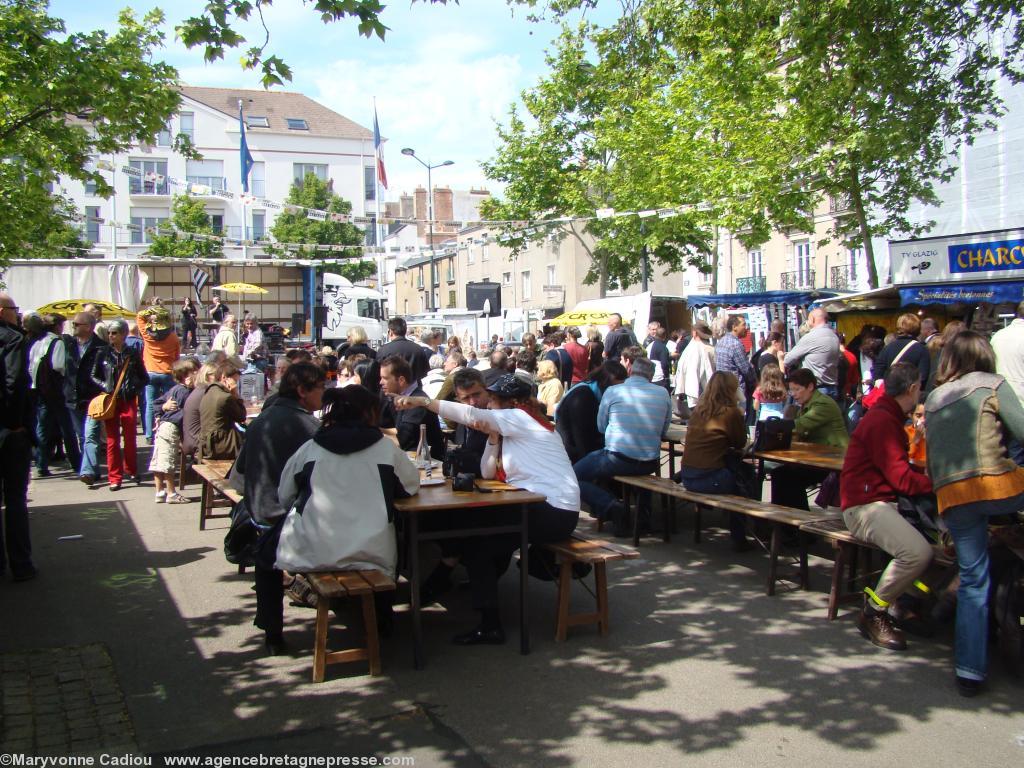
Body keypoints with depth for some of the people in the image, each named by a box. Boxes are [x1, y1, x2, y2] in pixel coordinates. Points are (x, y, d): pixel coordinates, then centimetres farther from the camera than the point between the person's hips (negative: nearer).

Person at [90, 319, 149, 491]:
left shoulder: (132, 354, 3)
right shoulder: (103, 354, 4)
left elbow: (145, 378, 9)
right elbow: (94, 376, 9)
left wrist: (135, 388, -7)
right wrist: (105, 386, -7)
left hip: (128, 401, 0)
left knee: (130, 438, 5)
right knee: (112, 439, 0)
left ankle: (131, 470, 23)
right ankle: (115, 477, 4)